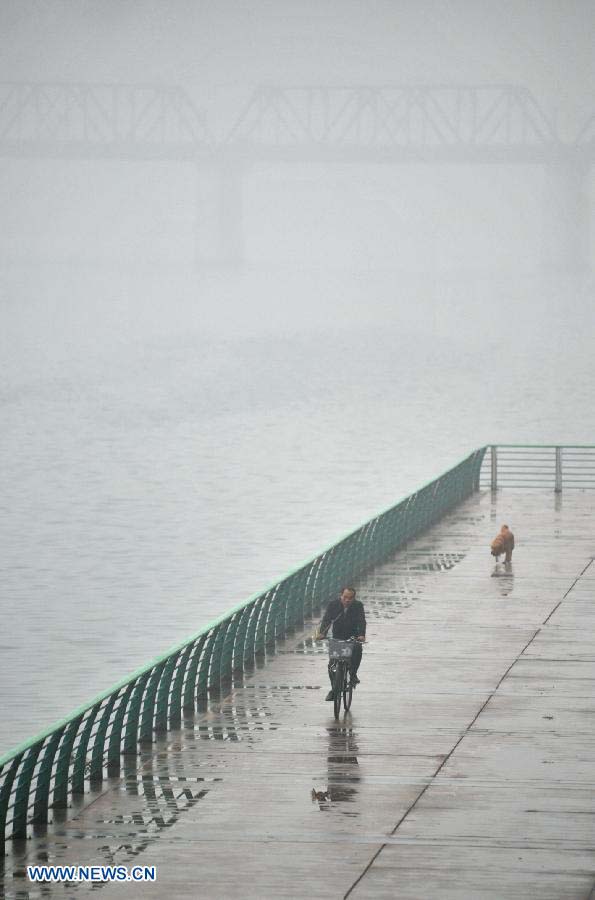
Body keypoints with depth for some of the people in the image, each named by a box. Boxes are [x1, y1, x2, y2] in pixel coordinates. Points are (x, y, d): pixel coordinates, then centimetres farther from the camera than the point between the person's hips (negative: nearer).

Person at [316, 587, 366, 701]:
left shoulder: (358, 605, -12)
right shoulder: (333, 604, -11)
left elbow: (361, 621, -23)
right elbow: (326, 619, -19)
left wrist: (361, 635, -41)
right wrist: (322, 633, -37)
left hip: (353, 636, -1)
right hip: (337, 638, 1)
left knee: (357, 649, -33)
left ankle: (353, 674, -12)